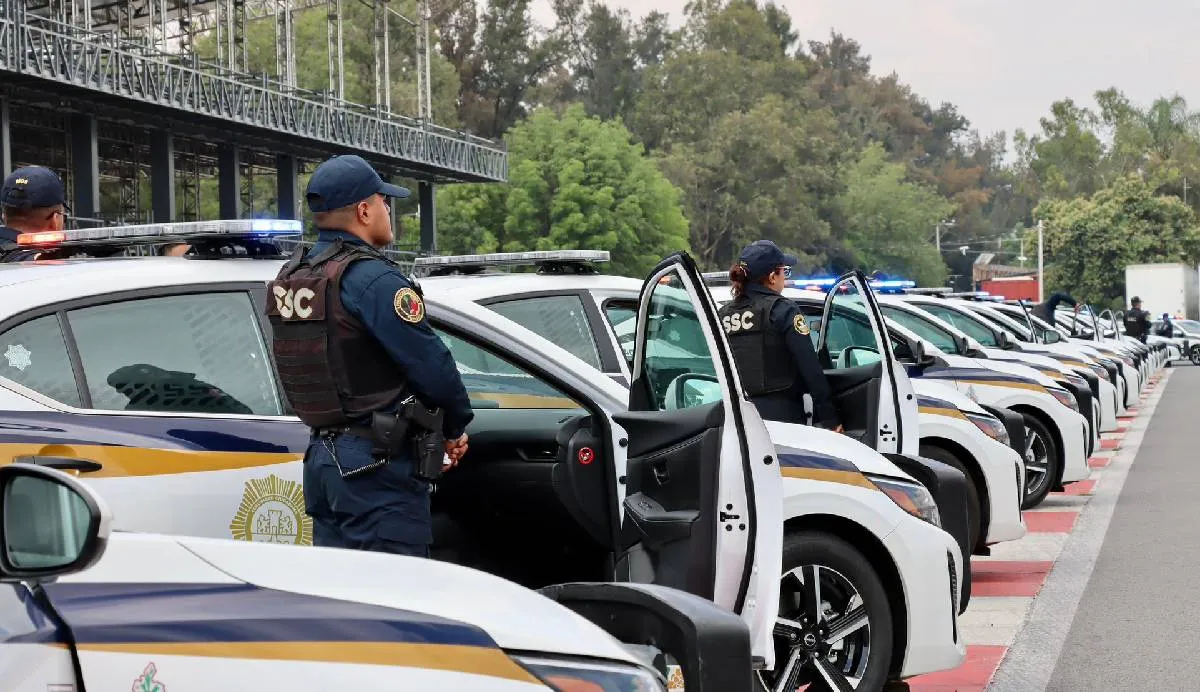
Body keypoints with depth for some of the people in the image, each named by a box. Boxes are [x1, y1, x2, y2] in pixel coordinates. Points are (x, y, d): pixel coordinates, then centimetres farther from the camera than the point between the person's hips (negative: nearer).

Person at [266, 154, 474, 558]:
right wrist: (456, 427, 1)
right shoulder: (372, 279, -17)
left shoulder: (291, 279, 11)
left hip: (322, 454, 9)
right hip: (378, 464, -9)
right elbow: (431, 363, -18)